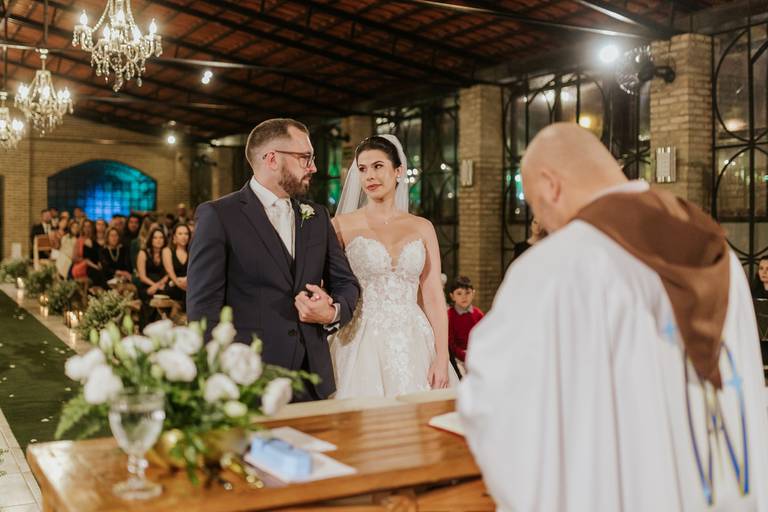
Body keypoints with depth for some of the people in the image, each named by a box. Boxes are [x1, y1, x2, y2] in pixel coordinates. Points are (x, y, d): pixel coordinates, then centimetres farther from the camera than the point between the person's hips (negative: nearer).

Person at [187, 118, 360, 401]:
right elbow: (204, 306, -8)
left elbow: (346, 283, 17)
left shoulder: (317, 216, 12)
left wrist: (333, 312, -6)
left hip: (313, 379, 5)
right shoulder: (218, 215, -5)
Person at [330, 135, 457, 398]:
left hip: (412, 344, 2)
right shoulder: (342, 226, 2)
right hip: (361, 344, -2)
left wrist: (441, 357, -3)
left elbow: (434, 297, 4)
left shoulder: (422, 228, 8)